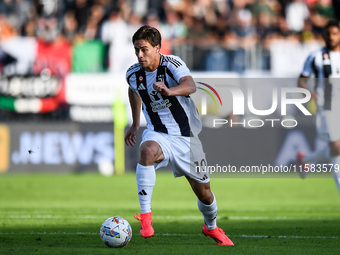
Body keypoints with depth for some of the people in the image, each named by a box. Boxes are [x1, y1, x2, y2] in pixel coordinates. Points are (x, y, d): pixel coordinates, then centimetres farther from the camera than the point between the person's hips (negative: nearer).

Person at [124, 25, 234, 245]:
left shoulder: (172, 64, -18)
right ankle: (145, 215, -36)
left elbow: (190, 86, -39)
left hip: (186, 137, -1)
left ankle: (211, 227, 41)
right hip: (158, 134, 2)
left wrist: (170, 91, -59)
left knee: (204, 193, 8)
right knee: (147, 150, -37)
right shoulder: (133, 74, -4)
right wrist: (135, 124, 24)